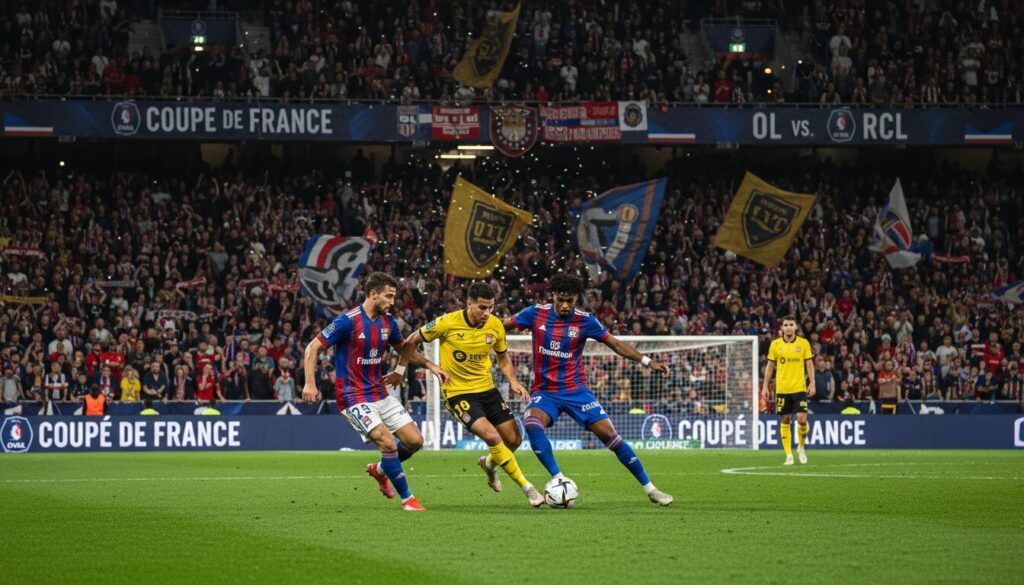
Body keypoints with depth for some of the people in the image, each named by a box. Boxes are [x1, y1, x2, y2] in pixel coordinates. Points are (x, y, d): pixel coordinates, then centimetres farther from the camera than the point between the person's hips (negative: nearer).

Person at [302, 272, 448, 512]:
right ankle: (407, 498, -4)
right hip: (354, 398, -7)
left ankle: (380, 470, 29)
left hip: (380, 393, 7)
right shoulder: (348, 321, -17)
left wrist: (431, 366, 12)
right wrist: (310, 383, -23)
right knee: (388, 443, -21)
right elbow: (313, 348, -13)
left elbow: (405, 349, 23)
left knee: (415, 440, 1)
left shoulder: (388, 322, 4)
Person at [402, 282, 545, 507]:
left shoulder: (495, 325, -5)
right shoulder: (447, 323, -18)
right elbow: (412, 341, -4)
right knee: (492, 436, -23)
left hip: (487, 388, 5)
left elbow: (503, 357, 13)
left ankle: (489, 463, 38)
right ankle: (527, 488, -14)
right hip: (457, 393, -5)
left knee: (514, 439, 3)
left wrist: (513, 382, -2)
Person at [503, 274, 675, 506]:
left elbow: (616, 344, 1)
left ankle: (650, 489, 4)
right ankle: (559, 480, -25)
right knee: (532, 423, -33)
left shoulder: (585, 321, -6)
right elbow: (501, 325, 7)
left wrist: (647, 361, -7)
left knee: (609, 434, -8)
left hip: (576, 390, 0)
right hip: (544, 391, 0)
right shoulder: (536, 313, -5)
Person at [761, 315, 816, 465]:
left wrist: (812, 383, -6)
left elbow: (809, 364, 4)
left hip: (799, 388, -1)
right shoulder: (775, 345, 3)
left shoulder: (804, 343, 1)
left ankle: (801, 447, 14)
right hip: (782, 389, 1)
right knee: (785, 421, 2)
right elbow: (770, 366, 8)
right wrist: (765, 386, 3)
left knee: (802, 418, -11)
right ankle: (788, 455, 8)